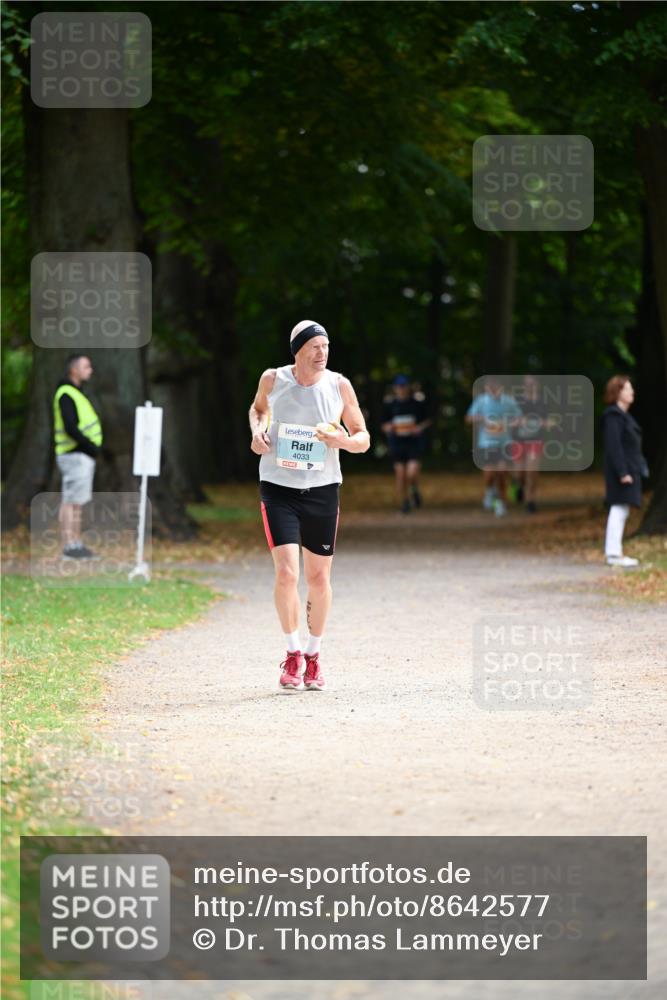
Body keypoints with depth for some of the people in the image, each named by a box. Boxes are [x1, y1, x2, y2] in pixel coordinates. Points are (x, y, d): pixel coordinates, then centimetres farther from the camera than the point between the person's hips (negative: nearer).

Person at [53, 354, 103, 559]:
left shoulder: (75, 394, 17)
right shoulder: (66, 395, -15)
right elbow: (70, 428, -23)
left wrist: (94, 447, 7)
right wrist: (93, 447, -17)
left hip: (83, 456, 10)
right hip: (75, 456, -10)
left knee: (77, 502, 10)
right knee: (71, 502, -8)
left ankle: (76, 545, 12)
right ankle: (69, 547, -7)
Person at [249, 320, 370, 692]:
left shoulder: (339, 385, -4)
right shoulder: (273, 380, -3)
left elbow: (364, 439, 3)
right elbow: (258, 407, 20)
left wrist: (344, 441, -19)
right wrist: (257, 429, -1)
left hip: (323, 490, 1)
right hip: (279, 489, -1)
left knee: (319, 578, 7)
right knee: (286, 573, -15)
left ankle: (314, 656, 26)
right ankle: (293, 654, 3)